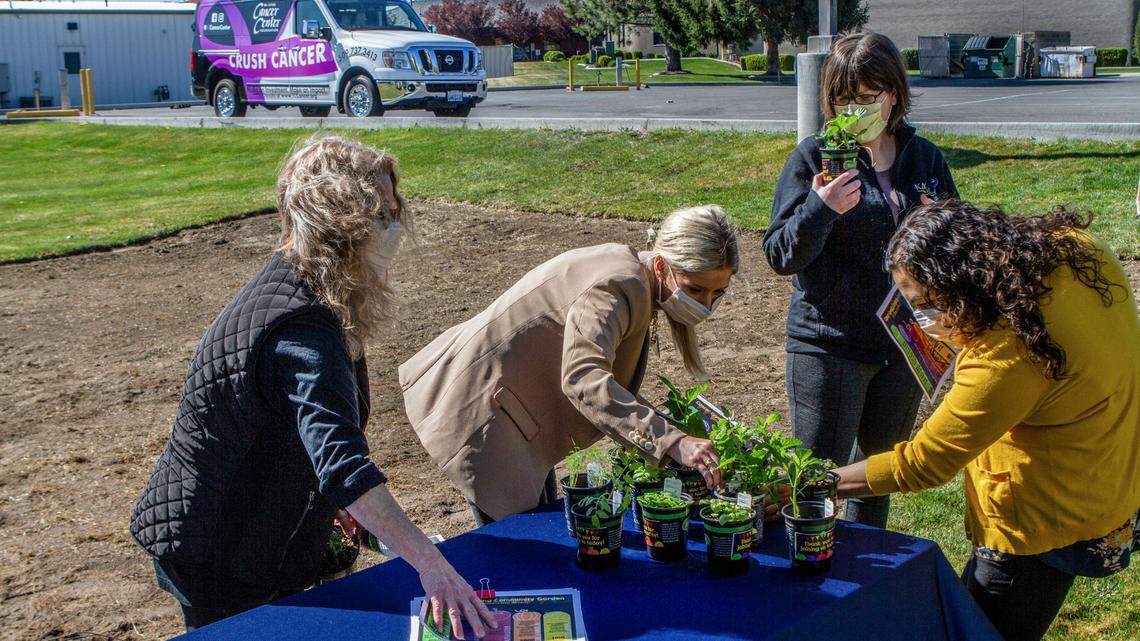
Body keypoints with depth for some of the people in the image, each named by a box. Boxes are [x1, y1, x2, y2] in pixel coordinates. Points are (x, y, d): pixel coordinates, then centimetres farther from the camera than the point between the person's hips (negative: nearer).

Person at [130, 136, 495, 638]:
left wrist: (329, 500, 16)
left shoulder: (285, 280, -1)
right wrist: (428, 562, -52)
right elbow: (343, 464, -46)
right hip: (222, 563, -10)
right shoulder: (302, 334, -33)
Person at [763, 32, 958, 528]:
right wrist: (820, 208, -29)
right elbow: (780, 256, -10)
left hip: (903, 341, 5)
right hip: (827, 343, -5)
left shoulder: (924, 157, 4)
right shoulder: (815, 157, -8)